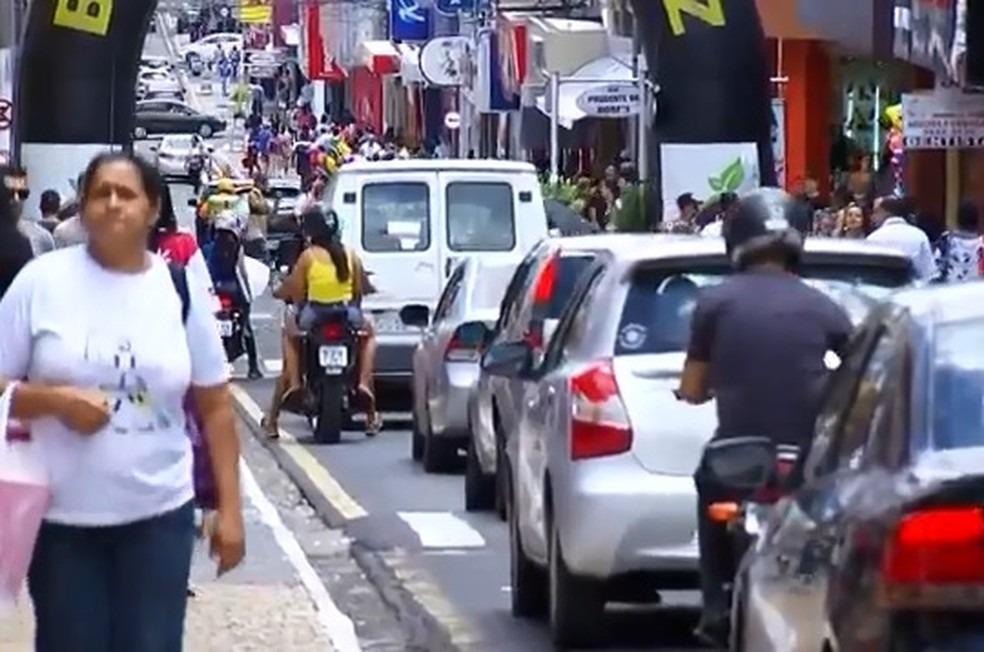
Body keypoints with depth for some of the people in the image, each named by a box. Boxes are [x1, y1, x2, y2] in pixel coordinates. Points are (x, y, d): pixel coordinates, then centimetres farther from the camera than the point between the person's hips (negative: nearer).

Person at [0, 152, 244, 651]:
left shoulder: (180, 290, 1)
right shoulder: (41, 281, -4)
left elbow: (215, 406, 6)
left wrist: (229, 507, 2)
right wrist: (55, 399, -20)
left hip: (159, 515, 1)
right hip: (62, 518, -1)